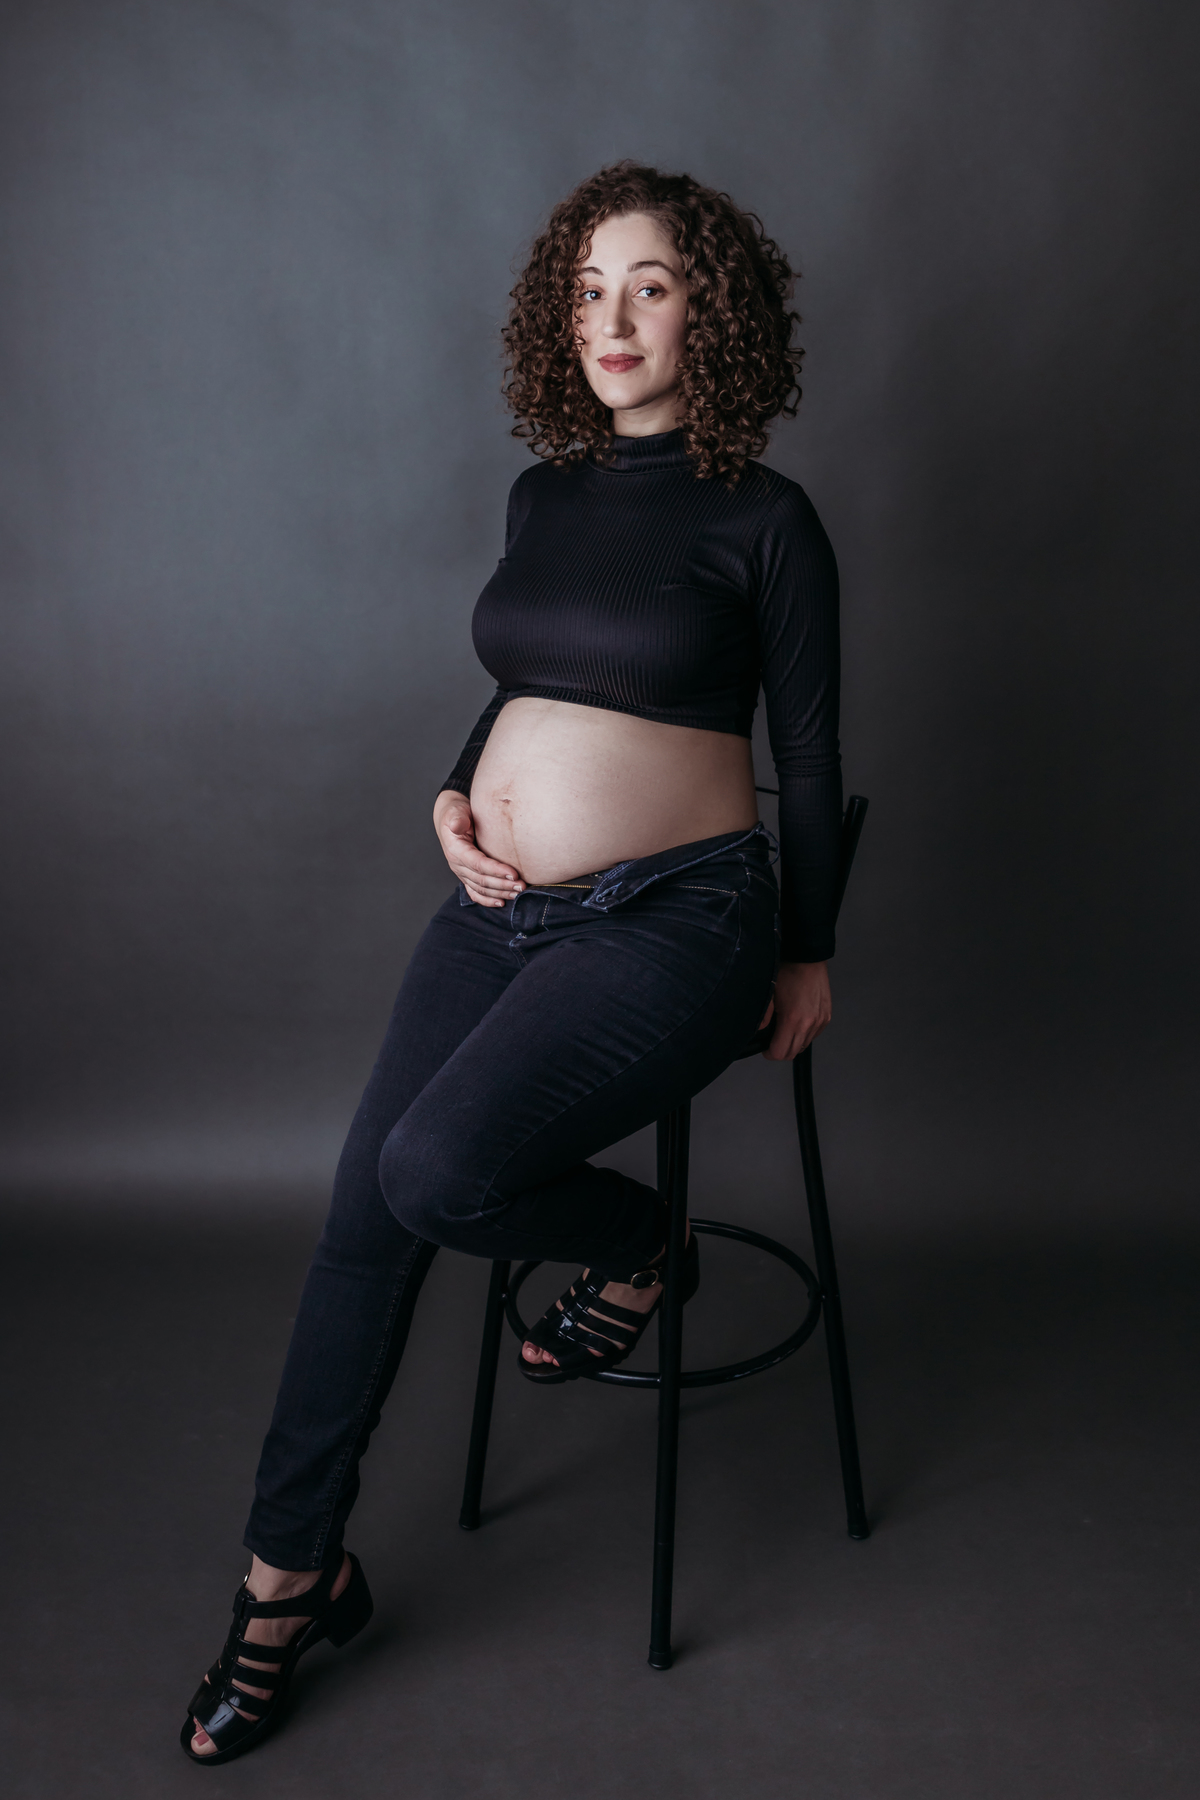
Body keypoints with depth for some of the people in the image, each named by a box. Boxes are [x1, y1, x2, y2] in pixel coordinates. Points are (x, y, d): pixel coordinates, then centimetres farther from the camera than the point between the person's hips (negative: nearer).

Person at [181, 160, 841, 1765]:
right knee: (362, 1218, 0)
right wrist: (456, 799, 4)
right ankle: (291, 1578, 18)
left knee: (439, 1170, -26)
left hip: (673, 918, -6)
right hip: (500, 905, 6)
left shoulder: (762, 519, -4)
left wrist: (810, 954, 5)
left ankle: (638, 1254, 9)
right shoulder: (544, 493, 13)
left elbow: (809, 754, 1)